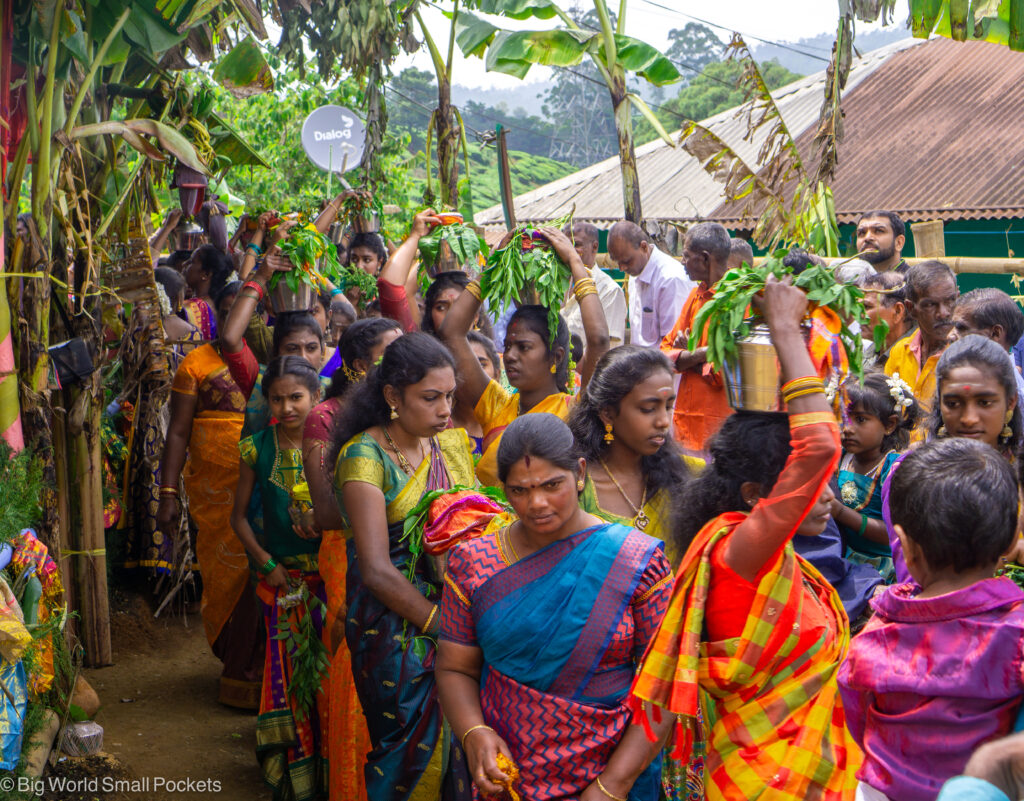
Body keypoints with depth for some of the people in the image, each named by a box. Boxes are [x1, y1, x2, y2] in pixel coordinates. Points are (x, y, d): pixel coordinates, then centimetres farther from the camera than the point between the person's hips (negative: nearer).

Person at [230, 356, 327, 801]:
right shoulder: (257, 448, -1)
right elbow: (239, 515, 7)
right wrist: (264, 562, -4)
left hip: (329, 574, -1)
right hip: (281, 576, 1)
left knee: (329, 669, -2)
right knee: (287, 672, 8)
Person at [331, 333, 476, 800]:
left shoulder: (453, 442, 7)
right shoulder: (366, 454, -13)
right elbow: (377, 570, -17)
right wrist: (442, 624, -15)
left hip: (454, 612, 5)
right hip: (395, 626, -5)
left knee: (457, 742, 6)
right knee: (414, 751, 0)